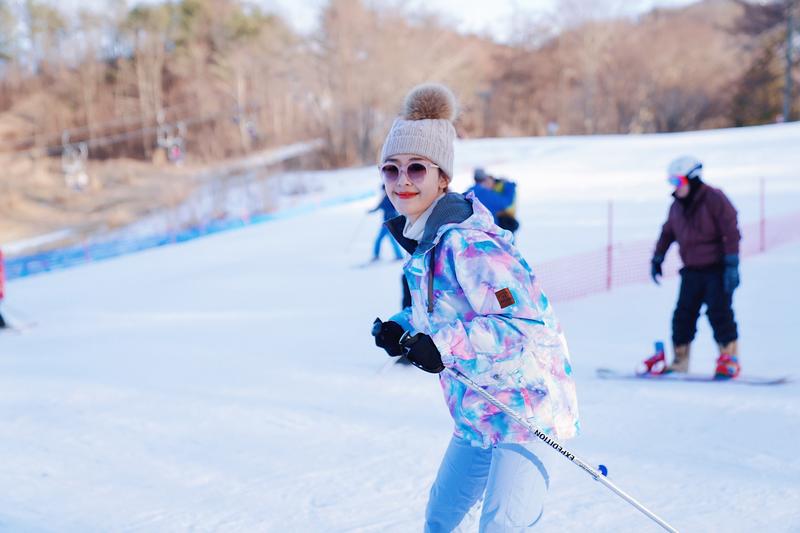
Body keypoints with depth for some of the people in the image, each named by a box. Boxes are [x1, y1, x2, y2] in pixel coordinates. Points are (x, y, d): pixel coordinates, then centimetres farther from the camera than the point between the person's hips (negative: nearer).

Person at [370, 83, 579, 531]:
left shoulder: (467, 243, -23)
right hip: (476, 415, 10)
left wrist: (446, 347, -31)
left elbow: (528, 324, -28)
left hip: (526, 407, -10)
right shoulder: (423, 240, 7)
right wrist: (403, 329, 3)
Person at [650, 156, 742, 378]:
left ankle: (730, 361, 0)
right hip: (691, 271, 6)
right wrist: (657, 259, 22)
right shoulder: (677, 205, 9)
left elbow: (731, 232, -14)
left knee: (719, 313, -9)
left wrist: (732, 265, -18)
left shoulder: (714, 199, -11)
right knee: (684, 314, 4)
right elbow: (667, 232, 23)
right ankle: (680, 361, 13)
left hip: (717, 270, -6)